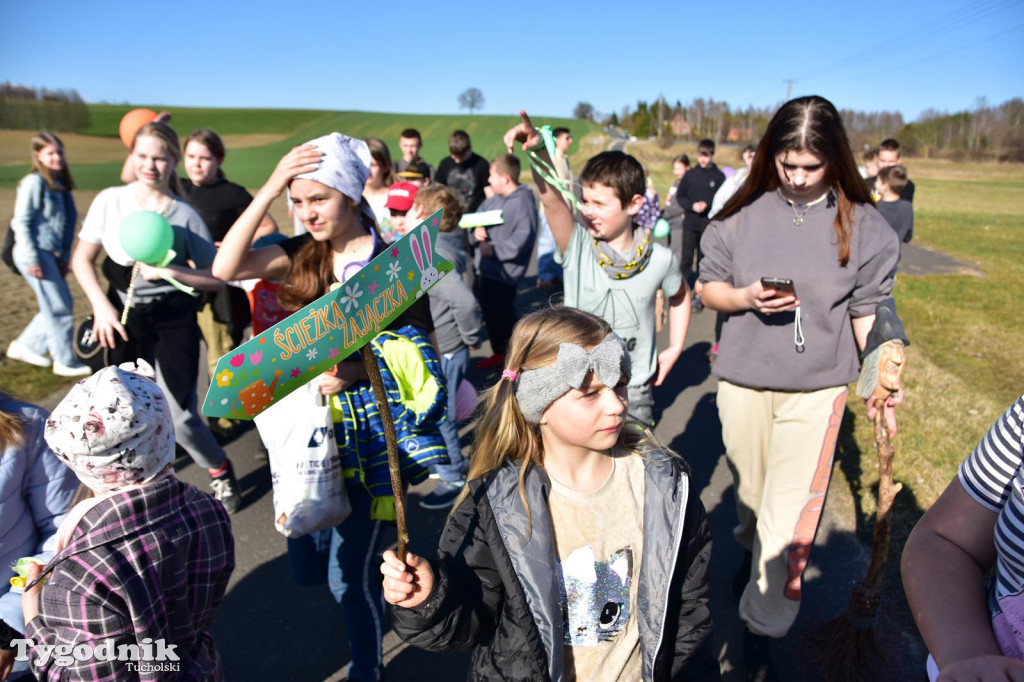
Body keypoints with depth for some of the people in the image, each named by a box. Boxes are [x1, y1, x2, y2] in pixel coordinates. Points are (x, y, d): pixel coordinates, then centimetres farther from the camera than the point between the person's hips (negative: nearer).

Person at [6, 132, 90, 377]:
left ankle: (24, 345, 29)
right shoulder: (34, 182, -11)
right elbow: (21, 222, -13)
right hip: (36, 254, -8)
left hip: (51, 254, 8)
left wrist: (64, 257, 12)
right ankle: (65, 362, 10)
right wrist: (31, 259, -16)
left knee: (56, 307, 14)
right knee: (59, 308, -1)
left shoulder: (59, 183, 12)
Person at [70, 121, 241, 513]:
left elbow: (216, 279, -8)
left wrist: (169, 270, -21)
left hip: (173, 320, -2)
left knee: (178, 415, -4)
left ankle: (219, 470, 23)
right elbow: (82, 260, 4)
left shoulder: (185, 215, -8)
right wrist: (100, 305, -9)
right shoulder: (109, 201, -3)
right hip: (123, 317, 3)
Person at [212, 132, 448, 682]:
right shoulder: (303, 254, 3)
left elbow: (411, 346, -11)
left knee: (348, 573, 0)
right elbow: (225, 268, -9)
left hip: (372, 431, -6)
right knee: (305, 563, 19)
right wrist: (270, 187, -14)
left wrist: (357, 370, -28)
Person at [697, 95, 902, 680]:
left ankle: (763, 624, 16)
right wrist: (746, 297, -15)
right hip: (742, 380, 2)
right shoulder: (743, 214, -3)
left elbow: (868, 312, 1)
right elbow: (710, 286, 4)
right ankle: (752, 550, 50)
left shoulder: (863, 226, -4)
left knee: (790, 514, -2)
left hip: (816, 389, -1)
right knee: (750, 492, 20)